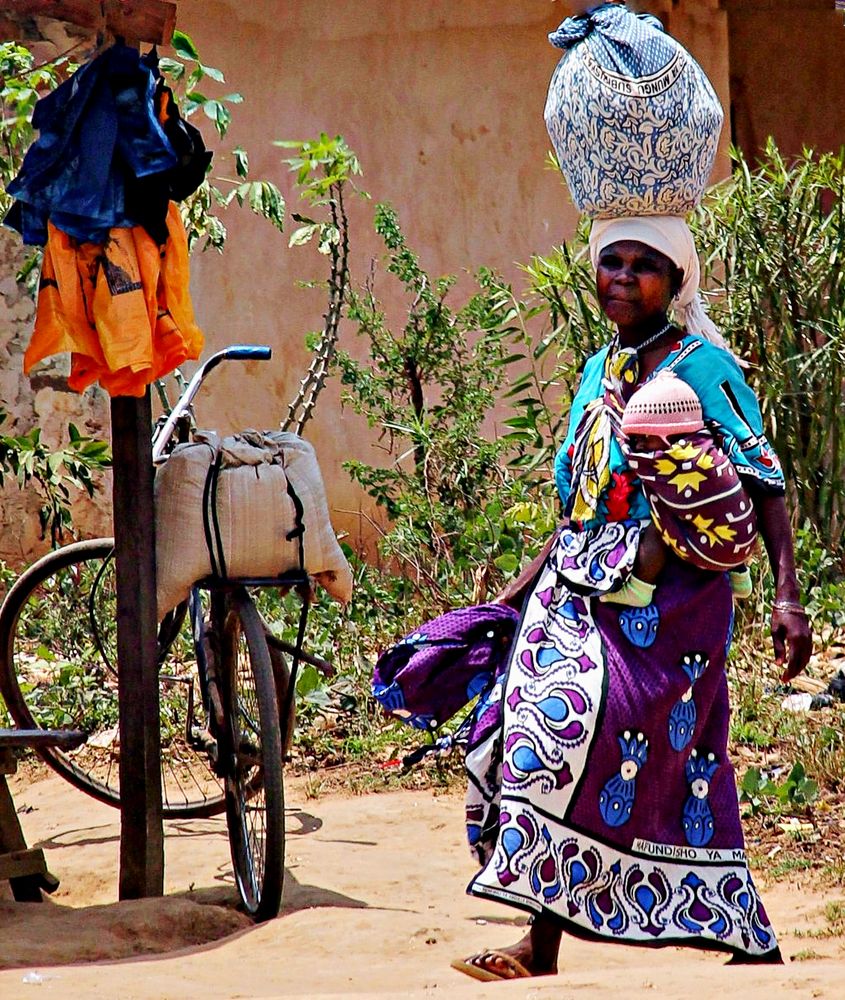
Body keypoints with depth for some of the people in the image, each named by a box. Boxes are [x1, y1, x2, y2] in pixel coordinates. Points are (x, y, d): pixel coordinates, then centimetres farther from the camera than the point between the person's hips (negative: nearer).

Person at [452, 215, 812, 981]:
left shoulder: (704, 367, -4)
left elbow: (766, 487, -8)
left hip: (666, 598, -7)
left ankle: (542, 948, -14)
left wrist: (787, 596, -17)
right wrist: (521, 589, 21)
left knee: (575, 729, -19)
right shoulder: (598, 372, 16)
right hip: (584, 588, 7)